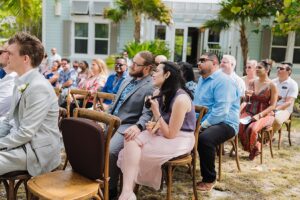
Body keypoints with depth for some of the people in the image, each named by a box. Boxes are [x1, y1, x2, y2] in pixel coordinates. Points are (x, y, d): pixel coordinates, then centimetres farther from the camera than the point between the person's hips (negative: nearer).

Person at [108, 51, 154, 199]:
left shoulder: (152, 87, -11)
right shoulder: (127, 80, 15)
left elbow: (148, 113, -20)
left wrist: (138, 126, -39)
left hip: (127, 127, -8)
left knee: (110, 151, -27)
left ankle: (110, 188, -5)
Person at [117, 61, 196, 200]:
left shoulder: (181, 99, -23)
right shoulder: (158, 94, 2)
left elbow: (170, 134, -20)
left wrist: (156, 112, -19)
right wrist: (154, 125, -8)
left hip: (179, 140, -7)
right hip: (163, 134, 8)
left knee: (132, 152, -19)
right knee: (131, 140, -19)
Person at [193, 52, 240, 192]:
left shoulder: (223, 81, -14)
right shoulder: (202, 78, 16)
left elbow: (221, 110, -24)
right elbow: (196, 103, 22)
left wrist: (203, 125, -23)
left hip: (224, 123, -9)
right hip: (201, 121, 9)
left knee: (204, 138, -36)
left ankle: (209, 179, -17)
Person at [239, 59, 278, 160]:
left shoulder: (272, 85, -6)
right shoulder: (252, 82, 8)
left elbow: (272, 106, -9)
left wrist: (259, 115, -20)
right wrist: (247, 95, -9)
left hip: (265, 114, -4)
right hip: (249, 111, 4)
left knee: (252, 129, -34)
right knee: (238, 126, -26)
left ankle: (253, 149, 1)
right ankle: (255, 147, 2)